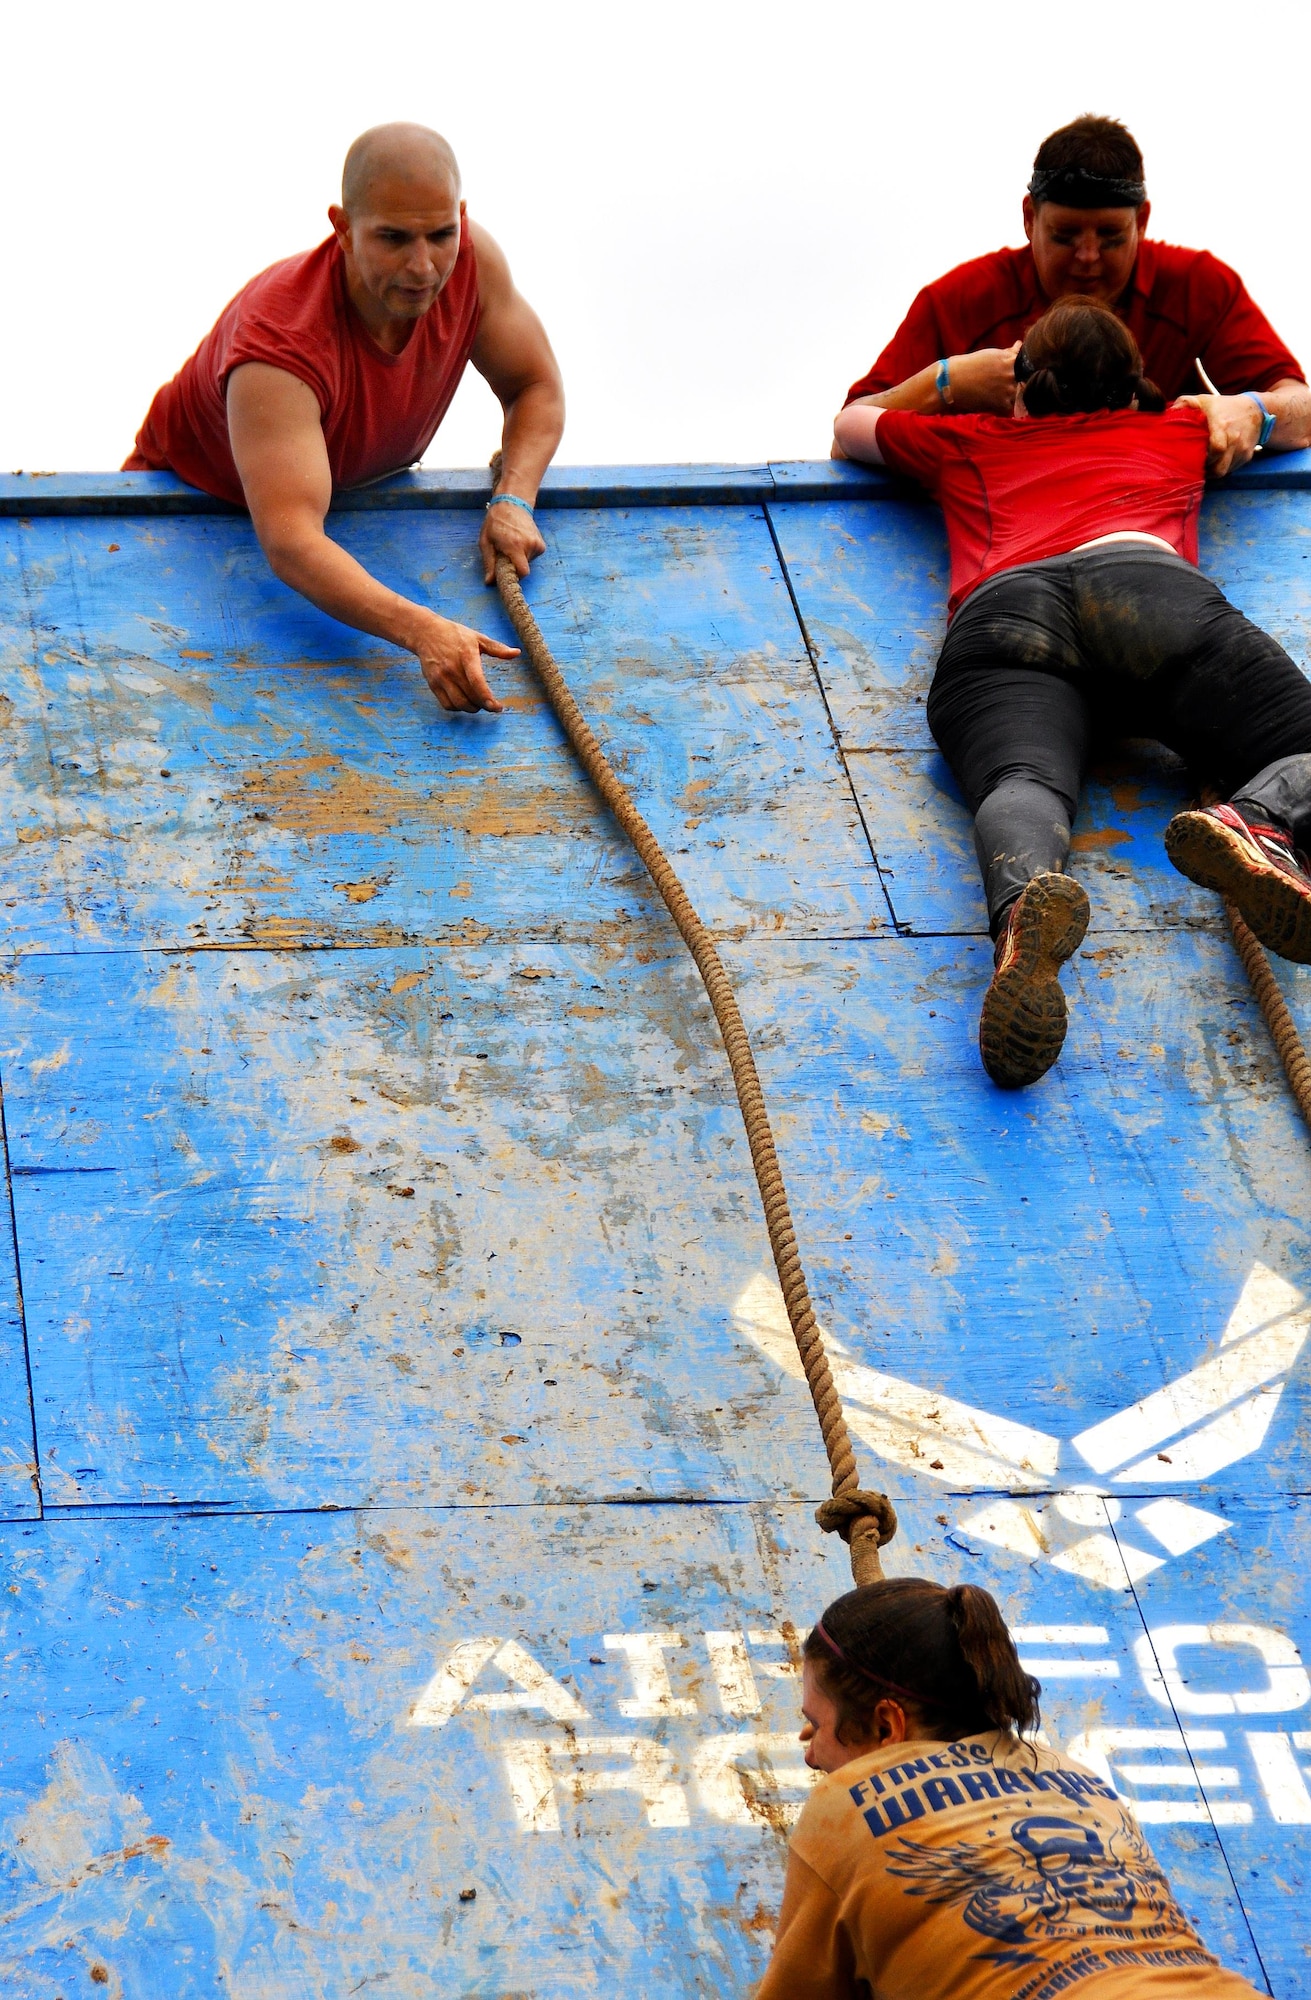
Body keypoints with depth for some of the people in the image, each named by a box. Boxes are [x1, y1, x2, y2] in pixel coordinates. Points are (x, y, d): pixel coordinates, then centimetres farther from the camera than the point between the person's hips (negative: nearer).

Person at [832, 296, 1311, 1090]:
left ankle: (1024, 903, -62)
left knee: (1024, 784, -26)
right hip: (1148, 585, 0)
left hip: (994, 616, 1)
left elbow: (851, 422, 60)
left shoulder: (969, 442, 39)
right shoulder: (1175, 430, 39)